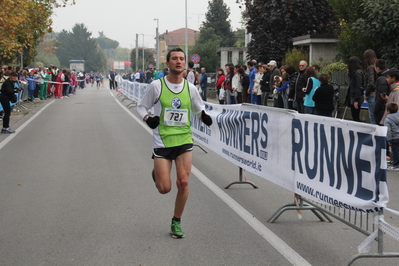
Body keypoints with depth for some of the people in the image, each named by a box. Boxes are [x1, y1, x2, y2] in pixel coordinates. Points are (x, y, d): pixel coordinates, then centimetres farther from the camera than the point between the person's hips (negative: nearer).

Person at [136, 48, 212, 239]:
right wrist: (147, 118, -16)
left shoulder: (190, 88, 2)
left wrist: (204, 116, -5)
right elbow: (141, 106, 5)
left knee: (183, 182, -9)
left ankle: (176, 222, 12)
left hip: (184, 139, 2)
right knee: (165, 188, -4)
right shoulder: (157, 86, -6)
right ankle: (156, 173, 34)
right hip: (162, 142, -2)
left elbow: (199, 109, 17)